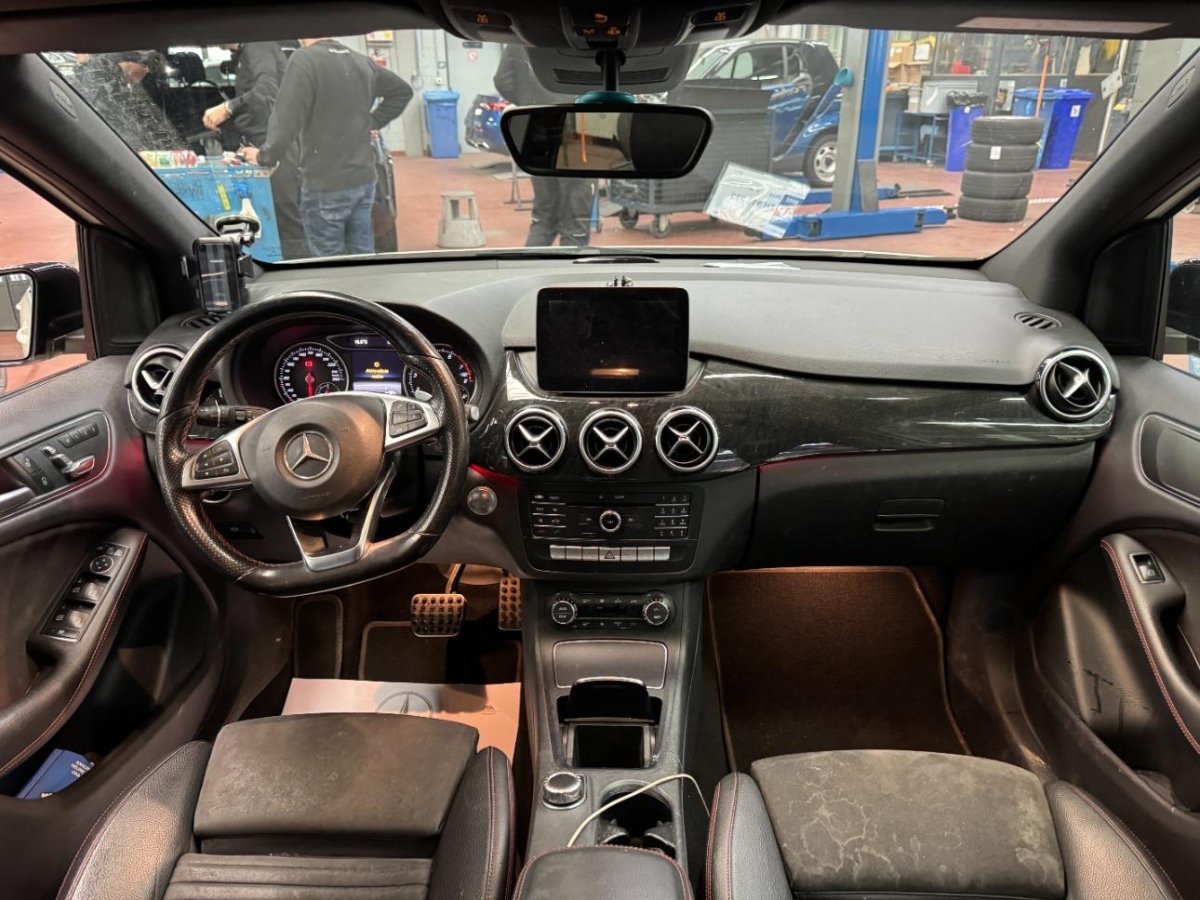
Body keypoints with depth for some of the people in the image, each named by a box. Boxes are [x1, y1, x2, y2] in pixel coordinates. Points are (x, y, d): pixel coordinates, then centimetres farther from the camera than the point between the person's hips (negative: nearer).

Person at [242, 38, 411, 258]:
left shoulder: (304, 60, -13)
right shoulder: (362, 62, 10)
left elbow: (286, 119, -20)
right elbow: (402, 90, 24)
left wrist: (265, 156, -7)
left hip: (325, 185, -7)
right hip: (364, 179, 7)